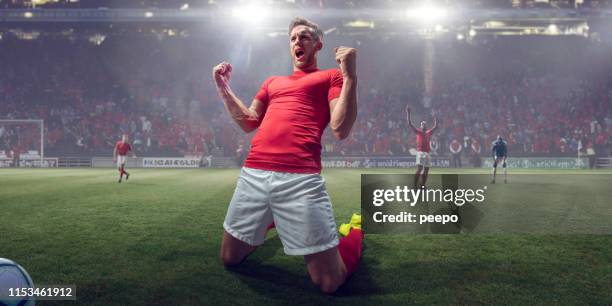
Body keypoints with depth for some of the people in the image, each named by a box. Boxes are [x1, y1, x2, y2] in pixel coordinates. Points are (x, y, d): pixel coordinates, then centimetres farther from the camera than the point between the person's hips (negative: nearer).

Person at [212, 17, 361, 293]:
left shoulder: (331, 77, 11)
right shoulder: (272, 82, 28)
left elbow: (340, 130, -2)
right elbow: (249, 122, 27)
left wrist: (350, 76, -8)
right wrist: (223, 88, 21)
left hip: (300, 178, -5)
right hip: (253, 174, 6)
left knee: (329, 282, -7)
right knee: (230, 258, 15)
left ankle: (356, 230, 27)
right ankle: (272, 219, 43)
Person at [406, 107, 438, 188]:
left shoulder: (429, 133, 19)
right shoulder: (418, 132, 6)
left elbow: (435, 126, 30)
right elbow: (410, 124, 1)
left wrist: (435, 117, 28)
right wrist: (408, 113, -1)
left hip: (427, 153, 6)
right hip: (420, 152, -6)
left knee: (426, 171, 7)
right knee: (419, 169, -16)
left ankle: (422, 186, 14)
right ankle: (415, 186, -13)